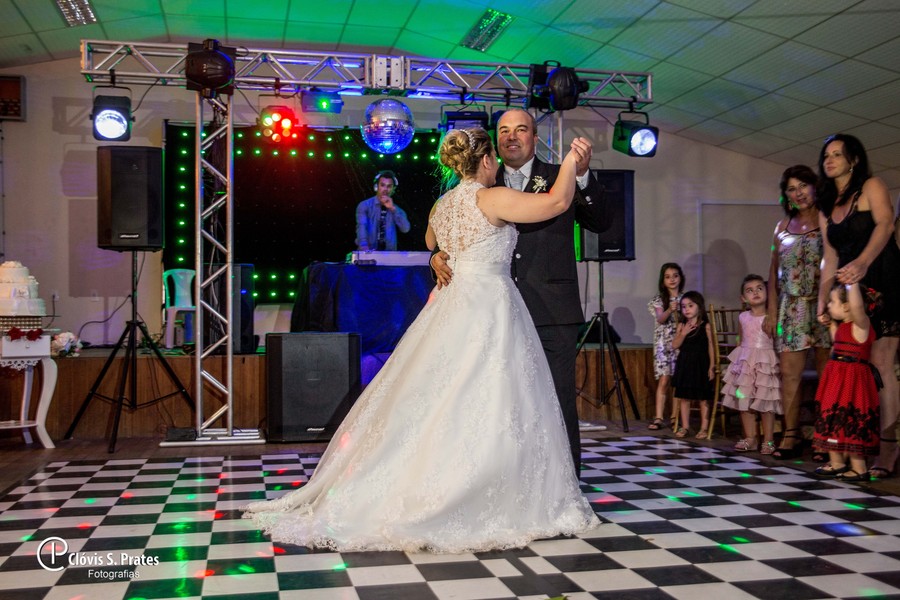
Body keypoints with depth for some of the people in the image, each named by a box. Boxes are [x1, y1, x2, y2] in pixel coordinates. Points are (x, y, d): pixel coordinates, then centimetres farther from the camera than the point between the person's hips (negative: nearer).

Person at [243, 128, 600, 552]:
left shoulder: (442, 206, 13)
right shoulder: (492, 199, -11)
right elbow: (557, 202, -16)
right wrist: (571, 161, -2)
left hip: (451, 305, 8)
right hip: (488, 307, -8)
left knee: (436, 403, 10)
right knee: (484, 408, -4)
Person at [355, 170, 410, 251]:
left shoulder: (396, 210, 16)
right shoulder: (365, 205, 5)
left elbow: (405, 229, -1)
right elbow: (362, 226, -11)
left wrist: (393, 208, -7)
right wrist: (363, 245, -29)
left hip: (388, 254, 3)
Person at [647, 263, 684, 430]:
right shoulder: (659, 299, 4)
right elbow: (660, 319, -11)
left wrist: (676, 311, -14)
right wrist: (670, 310, -29)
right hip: (663, 344, -1)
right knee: (663, 381, -7)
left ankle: (674, 418, 8)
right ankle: (658, 418, -8)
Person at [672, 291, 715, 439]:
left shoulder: (705, 326, -4)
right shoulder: (681, 326, 5)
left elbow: (710, 347, -4)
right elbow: (675, 345, 0)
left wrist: (711, 366, -7)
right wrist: (683, 333, -14)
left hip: (701, 365, -4)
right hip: (684, 364, 4)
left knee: (703, 398, 3)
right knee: (684, 397, 7)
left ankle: (704, 428, 10)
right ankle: (685, 427, 16)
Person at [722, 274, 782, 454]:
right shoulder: (743, 317, 7)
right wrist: (739, 359, 13)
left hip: (766, 361, -4)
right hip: (745, 362, 5)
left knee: (765, 402, -2)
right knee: (744, 400, 6)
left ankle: (768, 440, 8)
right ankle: (750, 438, 17)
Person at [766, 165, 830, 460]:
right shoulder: (783, 226, 15)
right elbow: (774, 270, 15)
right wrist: (772, 312, 9)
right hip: (792, 308, 4)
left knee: (827, 374, -1)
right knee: (789, 372, 0)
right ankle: (791, 435, 6)